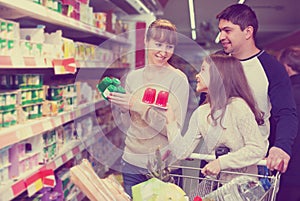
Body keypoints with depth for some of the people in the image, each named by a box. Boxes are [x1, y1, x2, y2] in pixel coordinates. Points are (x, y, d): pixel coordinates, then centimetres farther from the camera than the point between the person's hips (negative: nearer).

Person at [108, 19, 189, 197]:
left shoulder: (178, 79, -10)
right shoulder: (133, 77, 4)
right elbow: (129, 122, 10)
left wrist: (139, 106, -23)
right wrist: (121, 107, -9)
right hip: (132, 162, 4)